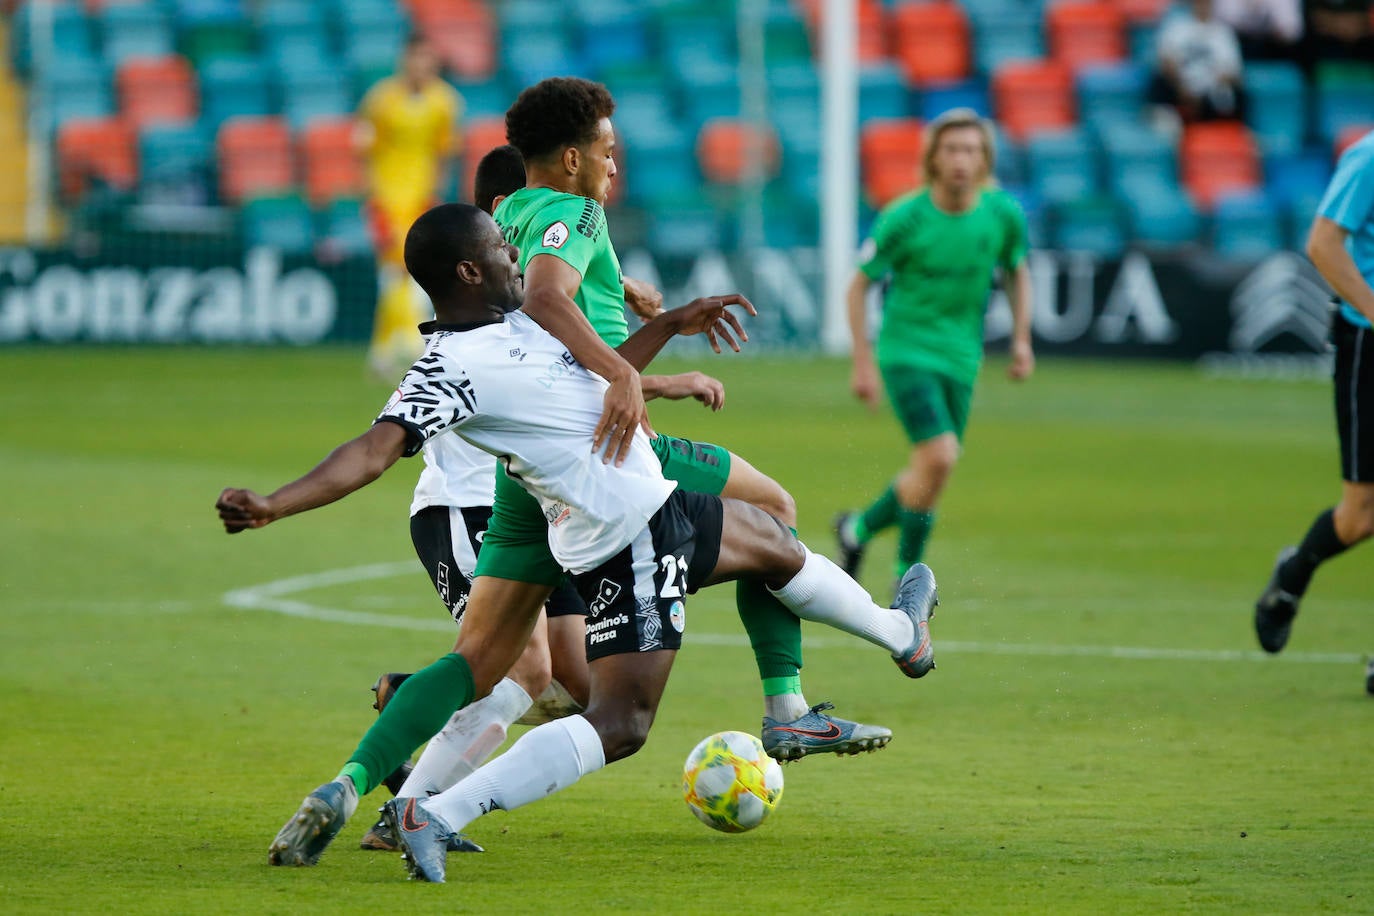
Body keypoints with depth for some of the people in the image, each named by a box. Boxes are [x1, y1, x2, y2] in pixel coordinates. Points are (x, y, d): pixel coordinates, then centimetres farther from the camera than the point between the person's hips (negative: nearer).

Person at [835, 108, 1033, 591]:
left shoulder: (1004, 214, -5)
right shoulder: (904, 218, -15)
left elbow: (1017, 272, 15)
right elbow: (859, 285, -4)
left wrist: (1021, 339, 5)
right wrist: (863, 362, -7)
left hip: (960, 356, 5)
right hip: (907, 349, -5)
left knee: (929, 470, 8)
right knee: (940, 456, -20)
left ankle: (859, 528, 36)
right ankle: (908, 569, -1)